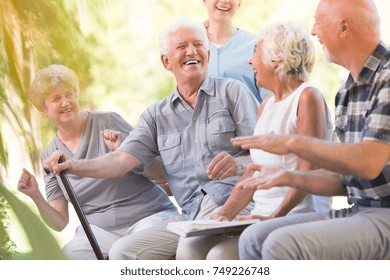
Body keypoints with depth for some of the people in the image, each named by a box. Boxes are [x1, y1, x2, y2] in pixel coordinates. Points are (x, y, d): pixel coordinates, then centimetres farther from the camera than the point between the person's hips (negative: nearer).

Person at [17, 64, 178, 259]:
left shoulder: (109, 122, -1)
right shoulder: (49, 156, 9)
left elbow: (159, 172, -2)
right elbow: (59, 222, 7)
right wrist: (36, 197, -10)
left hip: (148, 214, -4)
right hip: (100, 228, 4)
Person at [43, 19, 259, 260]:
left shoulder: (232, 91, 8)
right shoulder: (157, 115, 20)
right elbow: (123, 160, 7)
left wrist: (238, 164, -23)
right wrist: (76, 166, -10)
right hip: (190, 216, 5)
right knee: (123, 252, -13)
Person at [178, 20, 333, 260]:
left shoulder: (307, 97, -6)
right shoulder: (266, 105, 21)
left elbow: (308, 172, -14)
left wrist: (273, 217, -23)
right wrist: (225, 214, 3)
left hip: (298, 216, -8)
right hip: (262, 217, 8)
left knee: (221, 255, -27)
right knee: (191, 247, -13)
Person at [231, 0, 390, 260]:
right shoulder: (348, 91, 15)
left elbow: (369, 163, -24)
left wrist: (293, 142, -15)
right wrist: (289, 178, 1)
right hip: (357, 210, 9)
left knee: (283, 245, -25)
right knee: (254, 238, 0)